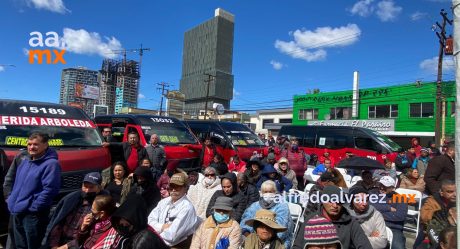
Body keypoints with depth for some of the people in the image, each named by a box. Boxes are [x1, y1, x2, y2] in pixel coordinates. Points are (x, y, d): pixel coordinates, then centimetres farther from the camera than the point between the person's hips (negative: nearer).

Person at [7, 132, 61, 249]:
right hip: (16, 212, 9)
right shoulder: (25, 161, 12)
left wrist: (33, 207, -20)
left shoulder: (51, 164, -17)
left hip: (32, 214, -9)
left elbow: (49, 190, -23)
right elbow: (17, 183, 23)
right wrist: (12, 199, 13)